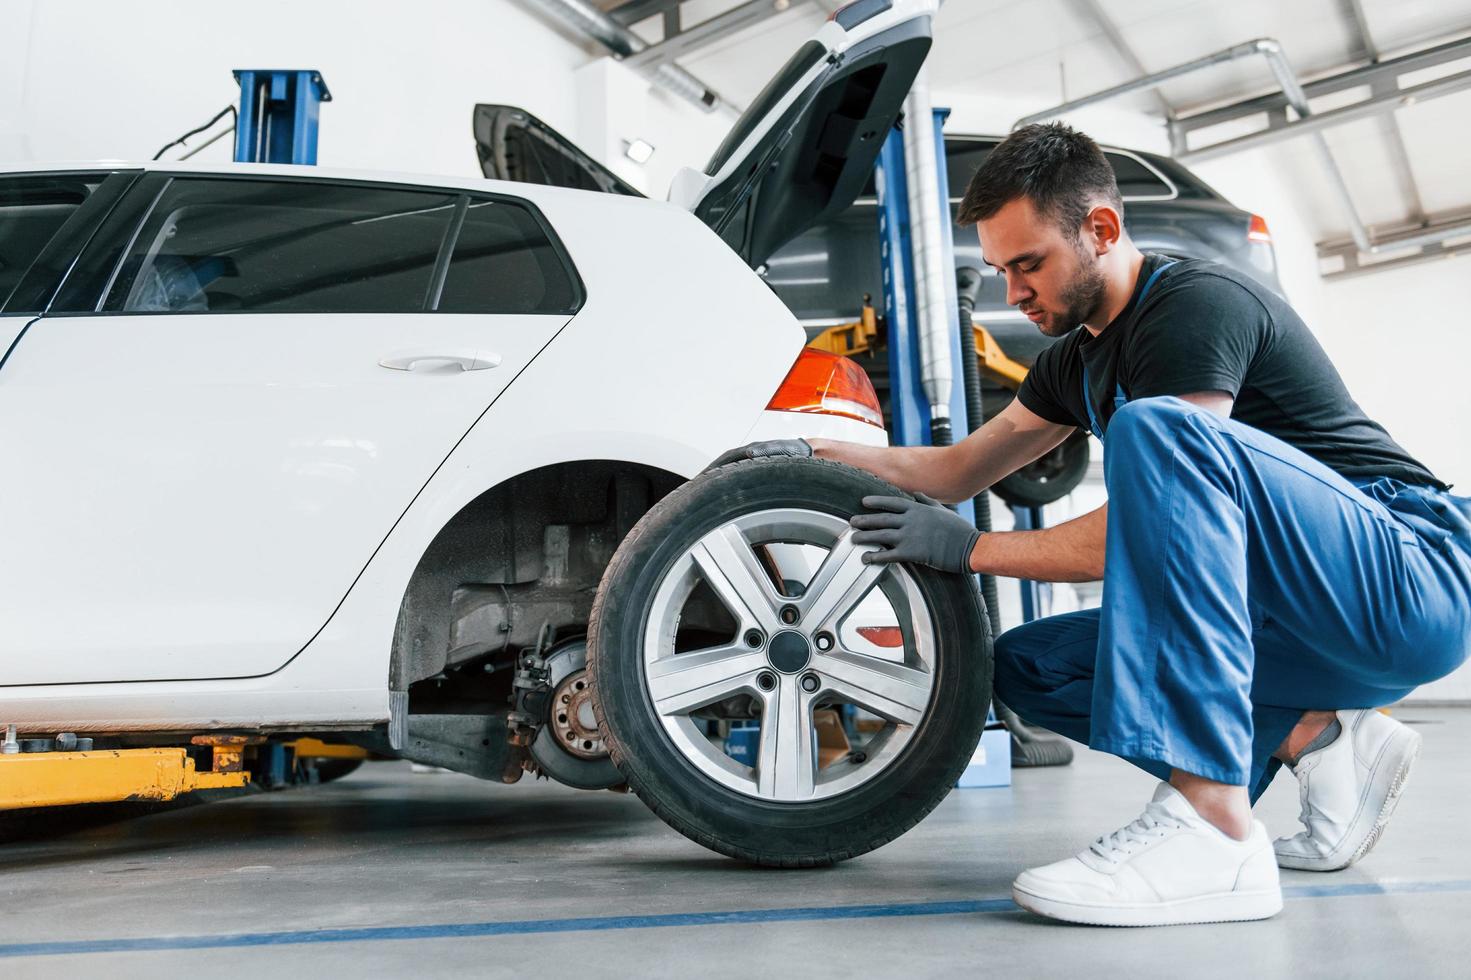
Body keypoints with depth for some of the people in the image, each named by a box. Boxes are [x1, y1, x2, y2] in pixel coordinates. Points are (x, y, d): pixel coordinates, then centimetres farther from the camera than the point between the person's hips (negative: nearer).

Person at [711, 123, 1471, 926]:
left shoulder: (1199, 303, -16)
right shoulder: (1078, 359, 12)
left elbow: (1150, 528, -21)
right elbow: (958, 470, 19)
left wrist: (969, 548, -12)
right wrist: (807, 453, 10)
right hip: (1299, 624, 8)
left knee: (1156, 430, -33)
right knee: (1025, 665, 1)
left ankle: (1213, 826, -36)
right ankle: (1311, 739, -1)